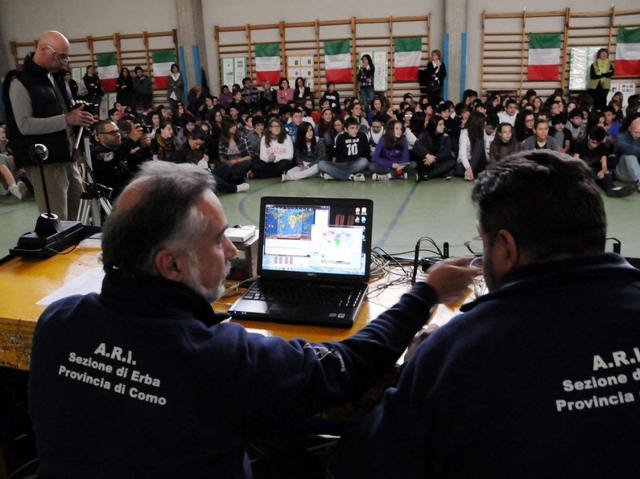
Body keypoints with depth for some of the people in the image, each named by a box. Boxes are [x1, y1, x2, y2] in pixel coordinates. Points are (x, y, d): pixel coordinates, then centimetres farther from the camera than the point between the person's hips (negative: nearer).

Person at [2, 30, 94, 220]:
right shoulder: (21, 82, -10)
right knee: (57, 221, -7)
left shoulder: (56, 76, 16)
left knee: (79, 214, 11)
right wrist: (66, 119, -23)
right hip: (44, 163, -8)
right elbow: (25, 125, -19)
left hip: (67, 158, 8)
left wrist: (78, 114, 5)